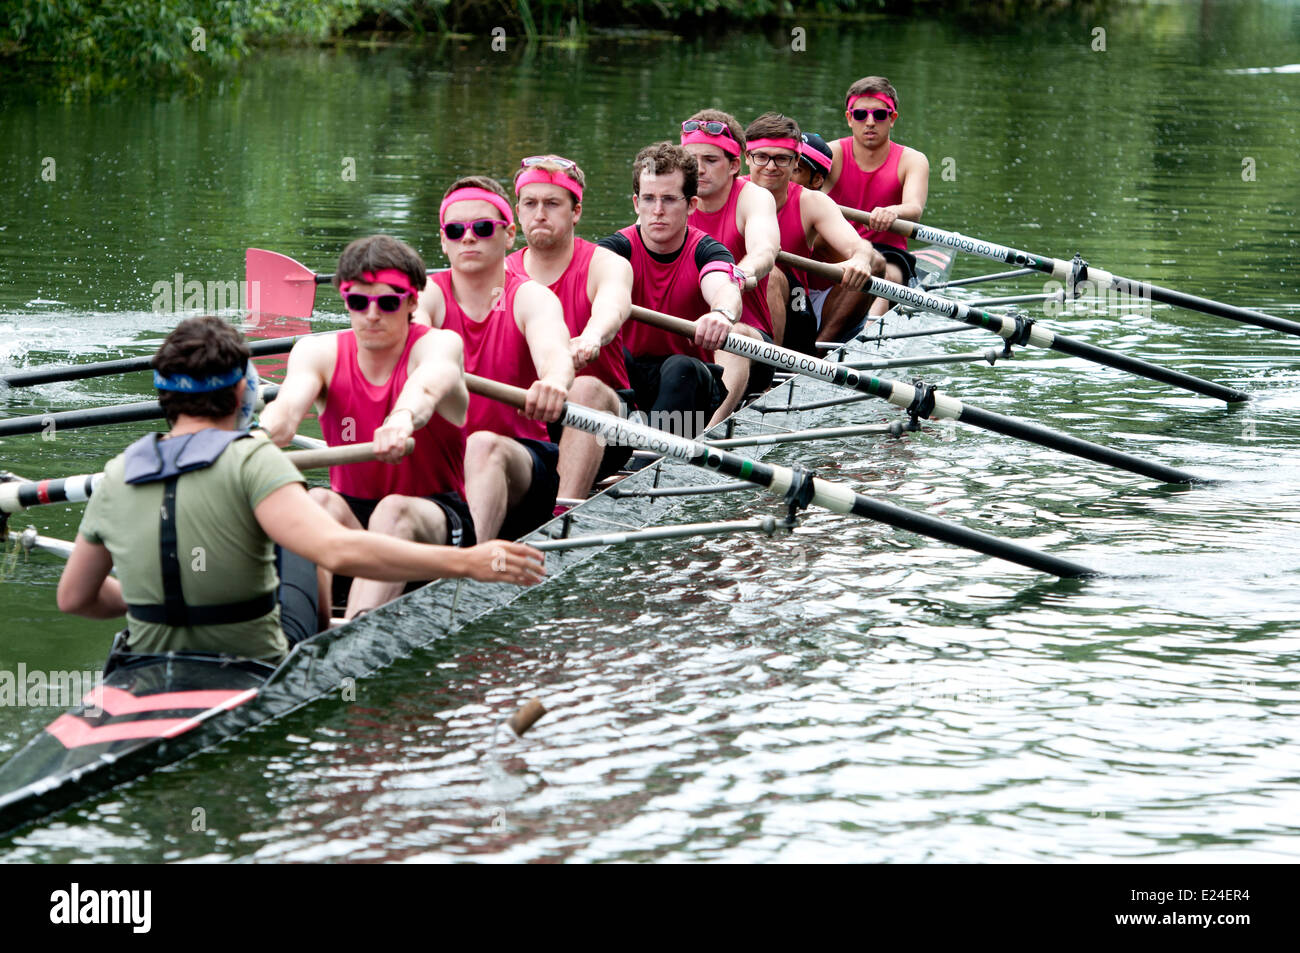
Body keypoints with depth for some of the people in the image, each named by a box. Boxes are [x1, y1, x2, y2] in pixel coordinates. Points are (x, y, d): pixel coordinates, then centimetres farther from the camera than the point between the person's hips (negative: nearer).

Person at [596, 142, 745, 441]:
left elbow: (723, 287, -33)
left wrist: (722, 314, -59)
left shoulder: (705, 251, -8)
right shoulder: (619, 248, -6)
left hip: (690, 383, -1)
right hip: (626, 377, 1)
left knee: (680, 368, -33)